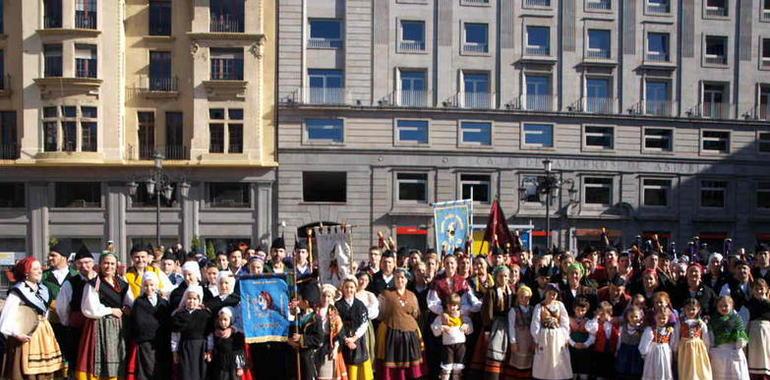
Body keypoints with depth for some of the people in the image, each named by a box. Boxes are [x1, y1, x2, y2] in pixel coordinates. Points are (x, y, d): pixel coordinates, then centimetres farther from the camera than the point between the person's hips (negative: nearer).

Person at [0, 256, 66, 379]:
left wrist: (44, 325, 11)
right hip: (28, 334, -7)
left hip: (44, 333, 7)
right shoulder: (18, 291, -11)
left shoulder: (43, 289, 11)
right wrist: (16, 334, -20)